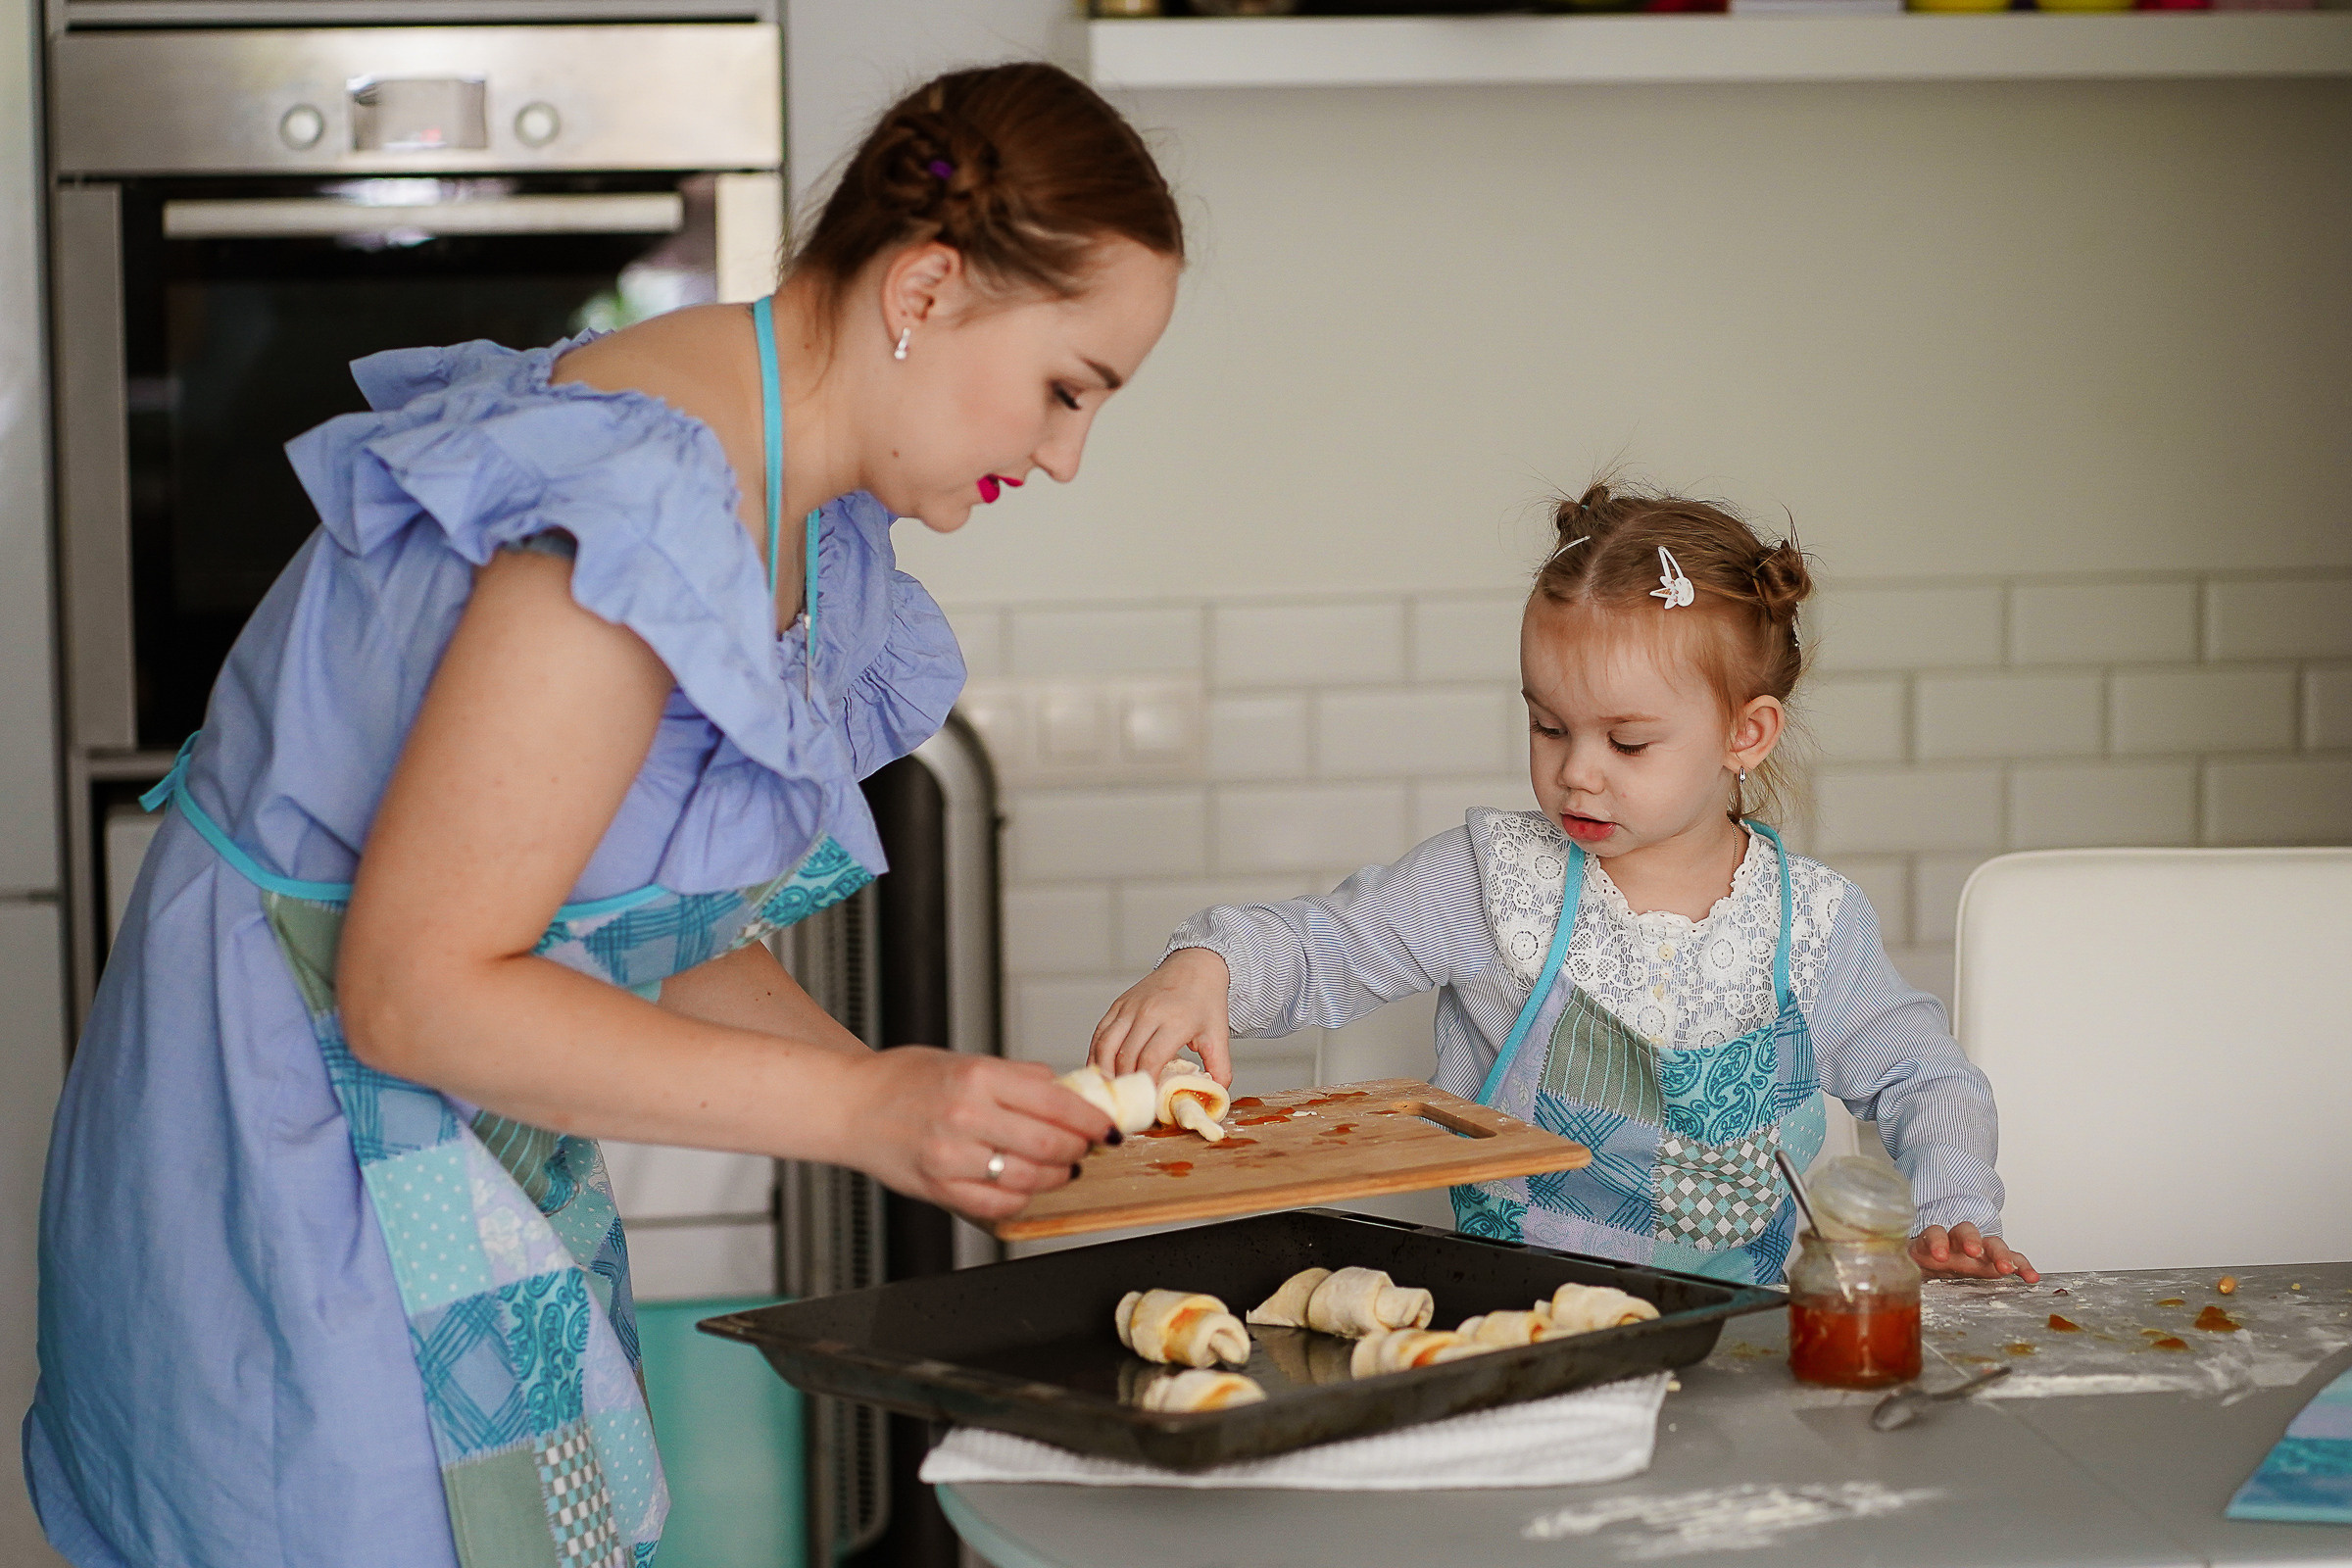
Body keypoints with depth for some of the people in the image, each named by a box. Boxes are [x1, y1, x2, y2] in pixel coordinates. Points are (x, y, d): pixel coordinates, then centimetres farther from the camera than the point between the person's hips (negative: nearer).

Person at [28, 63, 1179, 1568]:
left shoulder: (791, 507, 8)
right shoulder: (655, 510, -25)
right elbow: (416, 991, -25)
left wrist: (936, 1110, -2)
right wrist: (861, 1111, -24)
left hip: (480, 1163, 10)